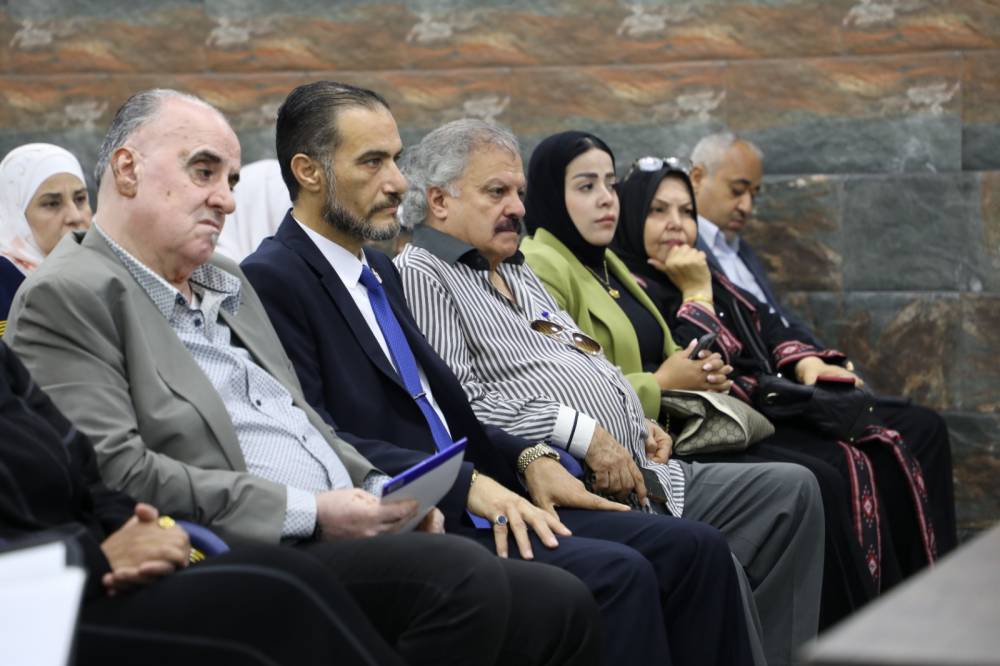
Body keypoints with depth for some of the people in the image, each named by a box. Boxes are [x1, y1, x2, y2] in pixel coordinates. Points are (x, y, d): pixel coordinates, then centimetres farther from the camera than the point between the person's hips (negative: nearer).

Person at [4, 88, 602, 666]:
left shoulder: (229, 284, 23)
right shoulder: (66, 296, -5)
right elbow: (115, 471, -16)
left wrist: (381, 492, 8)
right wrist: (306, 512, -16)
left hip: (340, 537, 9)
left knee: (564, 604, -6)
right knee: (461, 576, -30)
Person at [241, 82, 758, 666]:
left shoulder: (382, 271, 21)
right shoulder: (272, 280, -8)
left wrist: (526, 458, 6)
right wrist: (465, 482, -22)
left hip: (464, 503, 9)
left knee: (694, 549, -4)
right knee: (616, 573, -27)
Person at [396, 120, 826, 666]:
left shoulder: (519, 273, 26)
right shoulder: (420, 275, -4)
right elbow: (456, 404, -18)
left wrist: (639, 425, 13)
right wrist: (584, 434, -18)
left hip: (634, 472, 10)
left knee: (792, 489, 2)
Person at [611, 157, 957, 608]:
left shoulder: (706, 274, 22)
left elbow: (763, 322, 18)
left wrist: (805, 362, 0)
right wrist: (697, 294, -8)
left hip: (777, 405, 10)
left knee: (920, 430, 1)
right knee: (849, 469, -31)